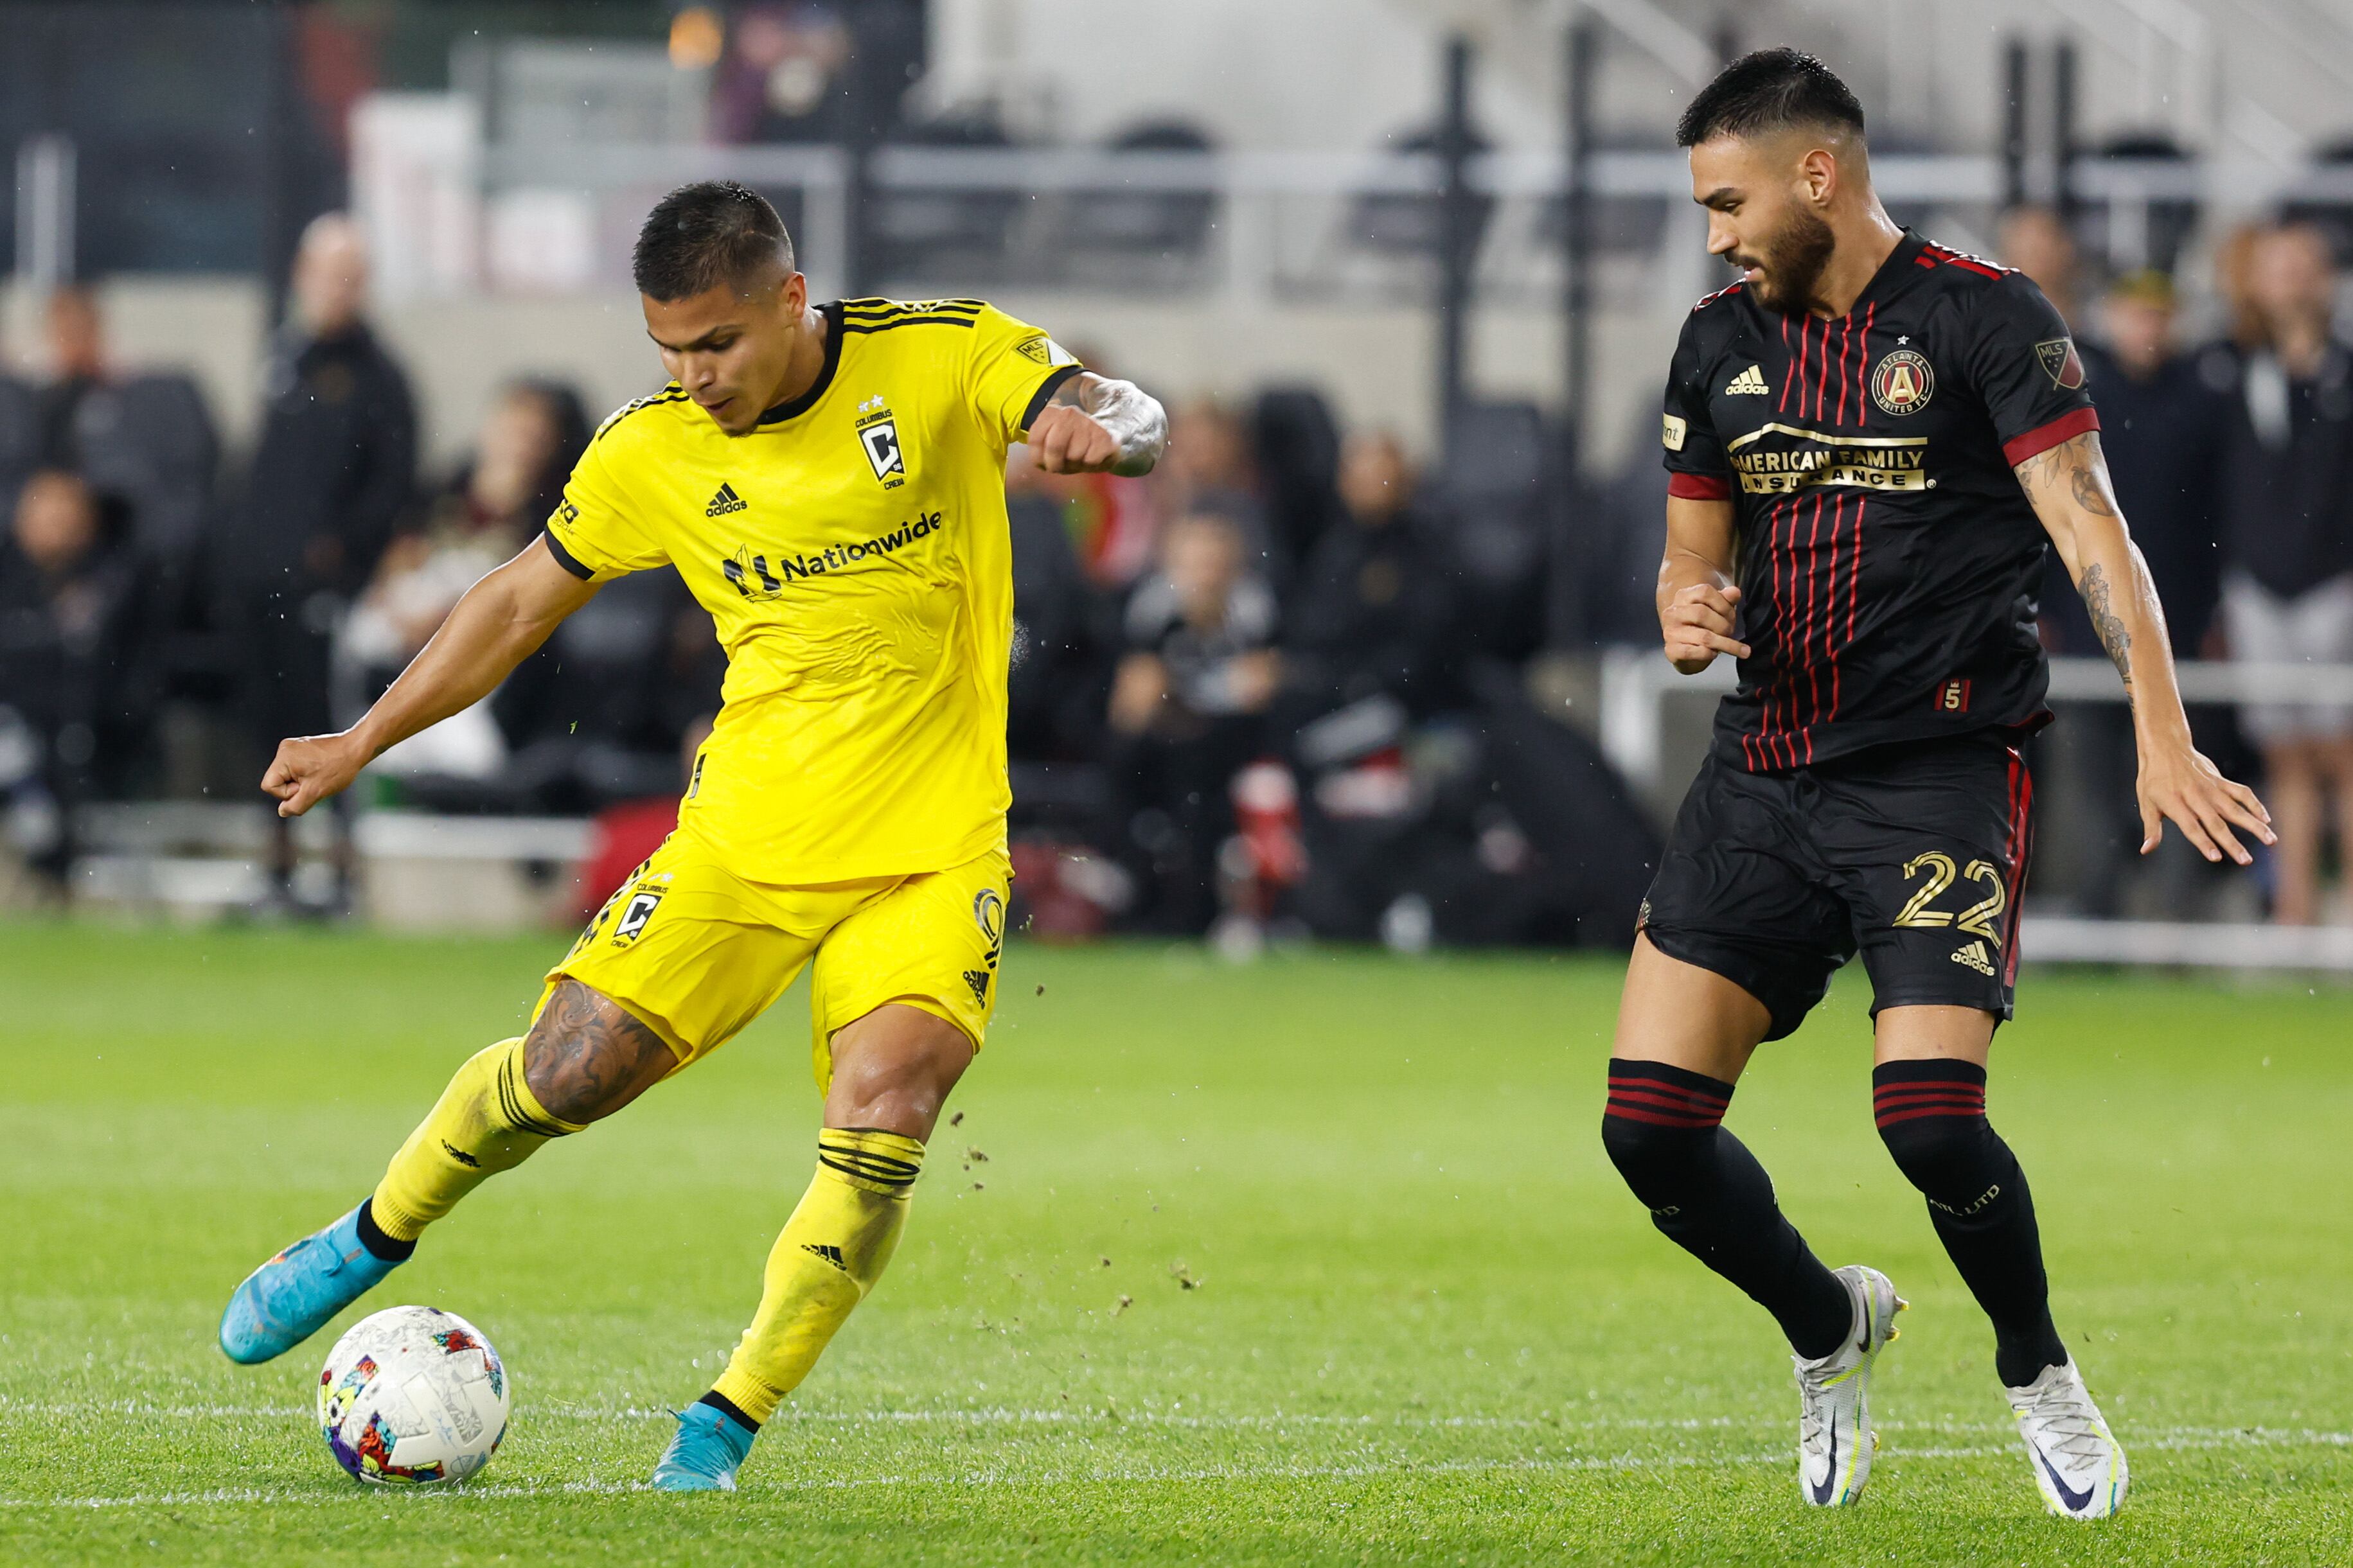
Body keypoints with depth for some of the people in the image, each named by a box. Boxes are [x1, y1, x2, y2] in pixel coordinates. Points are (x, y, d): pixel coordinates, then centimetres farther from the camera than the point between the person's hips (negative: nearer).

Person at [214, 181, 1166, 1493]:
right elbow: (524, 601, 12)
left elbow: (1135, 422, -15)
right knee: (567, 1073, -4)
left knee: (884, 1119, -21)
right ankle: (372, 1240, 26)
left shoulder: (943, 359, -7)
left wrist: (1091, 426, -40)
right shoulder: (652, 452, -1)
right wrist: (363, 743, 15)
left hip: (930, 850, -2)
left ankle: (725, 1429, -8)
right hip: (748, 831, 2)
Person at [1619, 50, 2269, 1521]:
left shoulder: (1983, 318, -7)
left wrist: (2163, 737, -27)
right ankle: (1831, 1330, 22)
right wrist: (1688, 614, -5)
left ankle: (2038, 1367, 9)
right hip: (1764, 773, 5)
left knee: (1928, 1115, -20)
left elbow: (2089, 527, -15)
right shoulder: (1722, 345, 12)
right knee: (1650, 1123, -6)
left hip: (1941, 768, -5)